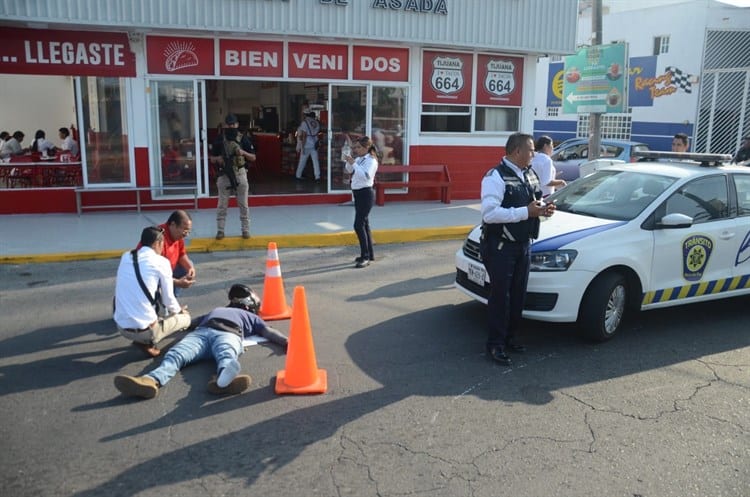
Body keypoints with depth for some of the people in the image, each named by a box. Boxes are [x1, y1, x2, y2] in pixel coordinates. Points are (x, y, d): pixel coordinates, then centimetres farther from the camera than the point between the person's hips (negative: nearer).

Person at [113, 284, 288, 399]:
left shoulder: (251, 317, 38)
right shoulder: (216, 310, 47)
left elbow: (268, 331, 22)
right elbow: (192, 321, 41)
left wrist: (286, 341, 5)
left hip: (229, 334, -2)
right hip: (201, 332, 3)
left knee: (226, 355, -40)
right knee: (175, 354, -30)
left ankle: (223, 378, -73)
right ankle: (151, 380, -58)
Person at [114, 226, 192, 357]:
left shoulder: (125, 257, 8)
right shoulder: (161, 262, -8)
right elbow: (168, 299, -2)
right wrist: (180, 310, 22)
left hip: (120, 327, 6)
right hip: (144, 330, -6)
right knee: (185, 318, 18)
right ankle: (146, 341, 0)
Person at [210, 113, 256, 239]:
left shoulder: (243, 139, 3)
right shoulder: (219, 139, 5)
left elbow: (253, 158, 3)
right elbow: (212, 159, 9)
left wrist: (243, 152, -15)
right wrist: (218, 158, -13)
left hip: (240, 174, 0)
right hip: (224, 174, 1)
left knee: (243, 204, 5)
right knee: (222, 204, 4)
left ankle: (245, 229, 13)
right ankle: (220, 230, 11)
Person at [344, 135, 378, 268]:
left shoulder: (371, 160, -14)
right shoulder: (359, 159, 10)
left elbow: (365, 176, -27)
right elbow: (349, 170, 18)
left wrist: (353, 163, -28)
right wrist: (349, 162, 0)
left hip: (366, 194, -9)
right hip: (358, 193, 9)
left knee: (359, 225, -13)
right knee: (364, 224, 14)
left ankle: (365, 257, -8)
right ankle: (369, 254, 24)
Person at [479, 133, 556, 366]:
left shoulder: (530, 174, 10)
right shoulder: (496, 176, -16)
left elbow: (535, 202, 24)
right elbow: (490, 213, -26)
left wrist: (543, 208, -1)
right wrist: (526, 212, -25)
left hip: (523, 244, 8)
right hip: (500, 247, -8)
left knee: (518, 294, 14)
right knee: (500, 295, -1)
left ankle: (509, 337, 30)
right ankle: (495, 344, 11)